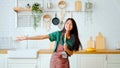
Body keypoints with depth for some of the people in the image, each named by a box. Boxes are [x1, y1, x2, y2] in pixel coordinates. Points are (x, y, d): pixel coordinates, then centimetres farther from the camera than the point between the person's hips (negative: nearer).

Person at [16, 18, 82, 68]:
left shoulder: (73, 38, -4)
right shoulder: (58, 34, -10)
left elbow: (71, 53, 2)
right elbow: (42, 37, -15)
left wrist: (66, 49, -21)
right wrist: (27, 38, -20)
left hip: (64, 62, 2)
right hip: (55, 59, -2)